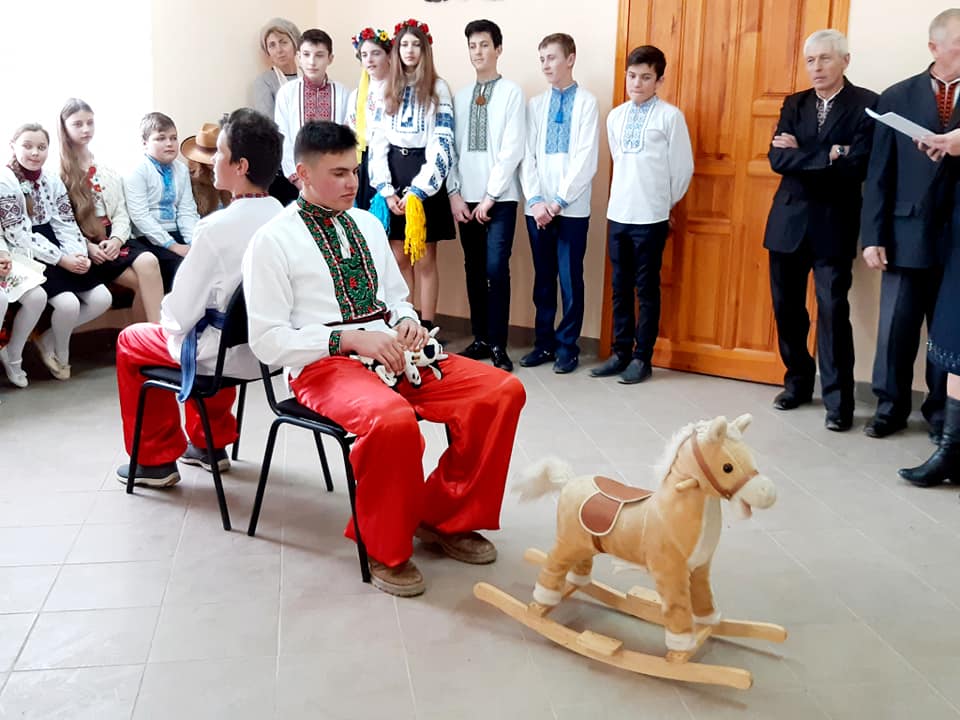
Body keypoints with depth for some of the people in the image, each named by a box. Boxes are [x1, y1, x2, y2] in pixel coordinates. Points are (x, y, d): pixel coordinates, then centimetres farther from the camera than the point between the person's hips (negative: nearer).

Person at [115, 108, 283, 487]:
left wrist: (168, 320, 4)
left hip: (230, 352, -6)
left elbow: (182, 311, -20)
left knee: (131, 341, 19)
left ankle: (157, 459, 27)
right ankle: (211, 443, 42)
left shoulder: (216, 228, -27)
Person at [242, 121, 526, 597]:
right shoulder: (274, 240, -3)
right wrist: (350, 339, -18)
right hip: (324, 365, -6)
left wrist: (407, 322, 0)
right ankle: (386, 549, -11)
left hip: (391, 355, 7)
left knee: (502, 391, -13)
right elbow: (267, 341, -8)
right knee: (393, 419, -39)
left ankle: (445, 518, 4)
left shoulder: (368, 224, 16)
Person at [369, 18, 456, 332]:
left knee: (424, 259, -2)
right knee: (398, 258, 4)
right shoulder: (387, 90, 11)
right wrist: (386, 190, -6)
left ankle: (426, 328, 4)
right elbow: (377, 142, 6)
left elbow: (442, 144, -7)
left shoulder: (438, 88, 1)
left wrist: (418, 190, -14)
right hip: (392, 175, 3)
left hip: (425, 179, -3)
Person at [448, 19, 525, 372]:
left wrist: (490, 196, -11)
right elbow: (452, 148, 10)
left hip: (500, 198, -4)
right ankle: (480, 339, 17)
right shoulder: (460, 96, 12)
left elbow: (512, 149, -8)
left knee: (496, 269, -8)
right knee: (473, 270, 8)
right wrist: (454, 192, 0)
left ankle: (497, 346, -1)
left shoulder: (512, 92, -2)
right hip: (466, 197, 5)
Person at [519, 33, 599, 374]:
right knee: (543, 278, 10)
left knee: (570, 279, 2)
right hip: (538, 207, 4)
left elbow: (586, 159, -8)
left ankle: (567, 346, 12)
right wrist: (535, 199, -7)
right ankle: (544, 342, 20)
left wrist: (560, 200, -13)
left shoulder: (587, 102, -1)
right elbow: (527, 155, 6)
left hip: (572, 208, -4)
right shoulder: (535, 104, 11)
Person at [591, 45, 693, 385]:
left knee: (647, 289, 3)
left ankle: (642, 358, 11)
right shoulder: (615, 116, 8)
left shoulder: (670, 115, -7)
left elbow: (683, 167, -3)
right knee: (620, 288, 10)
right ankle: (621, 353, 19)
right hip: (618, 213, 5)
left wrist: (664, 202, 6)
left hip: (651, 217, -5)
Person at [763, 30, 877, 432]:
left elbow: (856, 165, -16)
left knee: (833, 311, -6)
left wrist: (800, 154, -11)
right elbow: (777, 159, -4)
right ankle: (798, 382, 27)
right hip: (789, 220, 5)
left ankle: (838, 401, 2)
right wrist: (827, 155, -14)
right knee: (786, 307, 10)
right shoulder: (794, 104, 10)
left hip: (834, 224, -4)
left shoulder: (867, 104, -4)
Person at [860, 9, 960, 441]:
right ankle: (890, 408, 22)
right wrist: (873, 236, -4)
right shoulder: (897, 97, 5)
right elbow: (879, 174, 2)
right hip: (908, 233, 0)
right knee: (895, 329, 6)